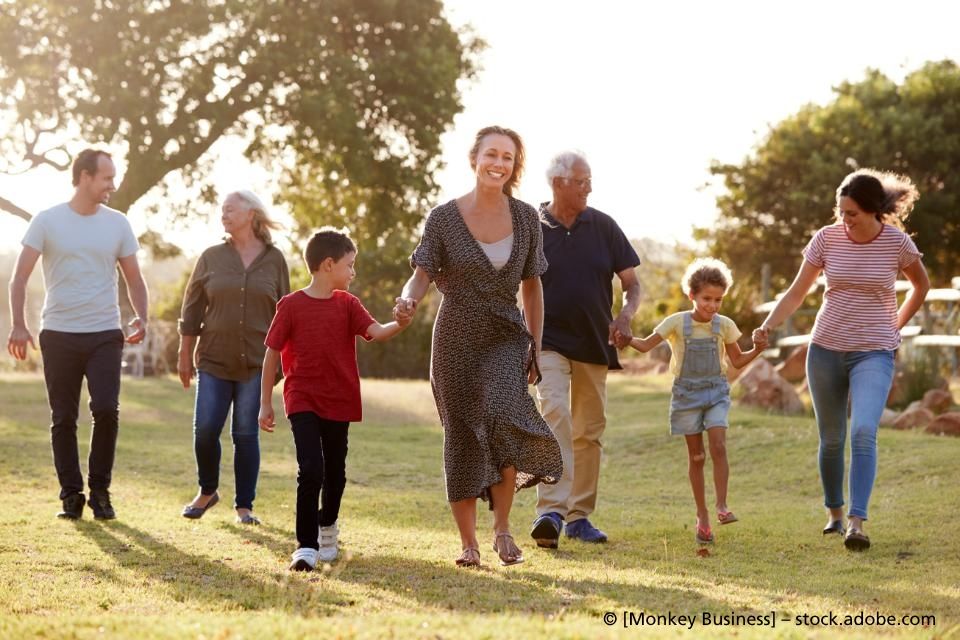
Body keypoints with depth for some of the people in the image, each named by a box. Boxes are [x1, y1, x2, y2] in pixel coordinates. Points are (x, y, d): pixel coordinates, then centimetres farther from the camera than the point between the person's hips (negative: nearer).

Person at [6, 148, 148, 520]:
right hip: (59, 335, -1)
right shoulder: (48, 221, -1)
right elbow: (20, 279, -2)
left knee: (106, 411, -12)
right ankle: (71, 495, 14)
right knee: (63, 419, 3)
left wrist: (141, 318, -7)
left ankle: (100, 491, 4)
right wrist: (18, 325, -14)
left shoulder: (118, 224, 6)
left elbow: (134, 280, 12)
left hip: (105, 335, 1)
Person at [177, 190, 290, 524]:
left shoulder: (274, 260, 3)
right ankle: (207, 492, 19)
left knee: (246, 434, 1)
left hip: (256, 362, -1)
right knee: (205, 430, -4)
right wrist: (185, 355, 5)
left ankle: (244, 506, 11)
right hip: (214, 360, 1)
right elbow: (192, 309, 7)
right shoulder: (211, 257, 4)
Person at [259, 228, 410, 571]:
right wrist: (265, 403, 0)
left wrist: (399, 324, -34)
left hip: (339, 402, 4)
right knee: (310, 469, -16)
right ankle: (306, 546, -11)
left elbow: (376, 332, -12)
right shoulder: (291, 305, -6)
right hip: (302, 401, -4)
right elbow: (272, 354, -1)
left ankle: (327, 528, 39)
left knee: (335, 472, 14)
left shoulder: (347, 304, 3)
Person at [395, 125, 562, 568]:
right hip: (457, 341, 0)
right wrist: (408, 300, -30)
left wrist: (535, 347, 8)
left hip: (506, 337, 0)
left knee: (503, 415, -24)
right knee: (462, 439, 3)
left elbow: (531, 286, 9)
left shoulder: (526, 219, 2)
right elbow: (422, 275, -6)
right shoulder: (444, 218, -4)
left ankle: (502, 528, -9)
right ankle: (468, 543, 14)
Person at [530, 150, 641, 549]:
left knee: (589, 431, 9)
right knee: (554, 413, -23)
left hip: (594, 344, 4)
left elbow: (631, 281, 5)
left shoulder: (603, 226, 3)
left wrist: (626, 315, -14)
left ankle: (580, 515, 20)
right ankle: (551, 511, -31)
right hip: (549, 341, -4)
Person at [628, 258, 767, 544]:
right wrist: (626, 338, -23)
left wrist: (757, 350, -7)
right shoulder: (677, 323, -6)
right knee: (696, 455, 3)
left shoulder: (724, 326, -1)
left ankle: (721, 507, -12)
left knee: (718, 446, -18)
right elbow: (646, 345, -4)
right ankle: (702, 516, 10)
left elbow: (737, 361, 11)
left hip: (716, 392, 1)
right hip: (686, 393, -1)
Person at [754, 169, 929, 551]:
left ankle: (857, 522, -24)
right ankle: (835, 513, 30)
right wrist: (768, 325, -15)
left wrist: (896, 326, 9)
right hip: (826, 348, 3)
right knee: (831, 438, 11)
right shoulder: (826, 238, -4)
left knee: (863, 433, -21)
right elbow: (796, 293, 0)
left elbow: (921, 286, 13)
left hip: (873, 353, -2)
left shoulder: (897, 242, -7)